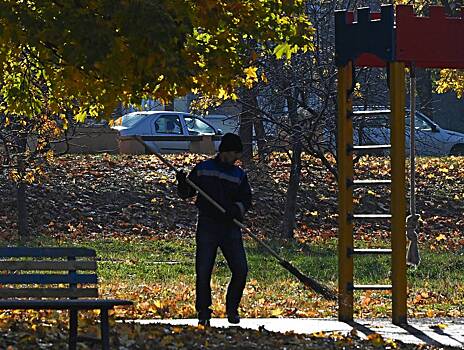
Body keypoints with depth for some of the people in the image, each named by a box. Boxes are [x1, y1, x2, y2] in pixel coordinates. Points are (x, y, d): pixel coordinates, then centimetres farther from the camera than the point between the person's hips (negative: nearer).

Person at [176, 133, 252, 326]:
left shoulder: (239, 174, 10)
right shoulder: (203, 169, 5)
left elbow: (246, 200, 5)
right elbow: (186, 194, 10)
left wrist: (236, 209, -16)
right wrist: (182, 184, -11)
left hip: (231, 228, 2)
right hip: (207, 226, -2)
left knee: (241, 270, -5)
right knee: (203, 272, -6)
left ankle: (232, 309, 14)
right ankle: (203, 312, 6)